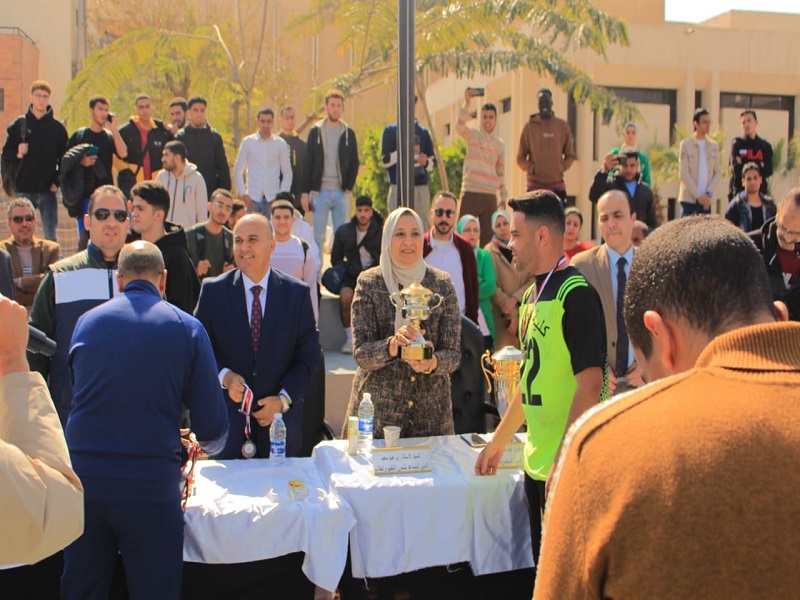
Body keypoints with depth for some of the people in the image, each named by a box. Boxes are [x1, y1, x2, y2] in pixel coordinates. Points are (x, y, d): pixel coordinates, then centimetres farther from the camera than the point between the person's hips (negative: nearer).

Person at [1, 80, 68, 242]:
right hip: (24, 189, 0)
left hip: (48, 189, 0)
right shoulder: (19, 125, 4)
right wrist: (17, 154, -16)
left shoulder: (58, 127, 4)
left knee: (50, 234, 3)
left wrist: (57, 181, -7)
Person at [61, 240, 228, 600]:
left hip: (82, 476, 3)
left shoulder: (86, 322, 7)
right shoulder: (187, 328, 0)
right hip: (150, 483, -3)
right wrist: (207, 446, 24)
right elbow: (213, 428, -1)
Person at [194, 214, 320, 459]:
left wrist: (283, 399, -10)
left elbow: (309, 354, 0)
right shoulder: (213, 291, 0)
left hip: (281, 418, 1)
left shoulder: (297, 292, 0)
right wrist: (224, 377, -16)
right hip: (228, 418, 0)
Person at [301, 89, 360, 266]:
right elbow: (308, 164, 3)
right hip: (320, 192, -1)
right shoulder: (315, 132, 5)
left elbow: (354, 163, 10)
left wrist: (348, 187, -4)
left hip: (341, 192, 1)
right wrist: (305, 192, -3)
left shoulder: (349, 133, 8)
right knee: (318, 236, 1)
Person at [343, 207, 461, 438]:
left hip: (431, 410, 2)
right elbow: (360, 354, -10)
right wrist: (392, 344, -30)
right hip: (377, 408, -2)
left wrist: (432, 363, -24)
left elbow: (453, 354, -2)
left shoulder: (442, 283, 0)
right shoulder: (369, 282, -4)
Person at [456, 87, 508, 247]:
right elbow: (460, 126, -20)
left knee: (488, 237, 4)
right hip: (471, 193, -4)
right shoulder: (472, 134, 2)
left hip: (490, 196, 4)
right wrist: (467, 103, -32)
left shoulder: (500, 144, 14)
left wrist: (503, 195, 16)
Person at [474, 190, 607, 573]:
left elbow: (590, 386, -21)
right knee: (543, 564, 17)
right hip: (536, 460, 8)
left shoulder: (575, 294, -15)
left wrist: (563, 462, -24)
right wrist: (499, 441, 22)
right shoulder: (532, 295, 12)